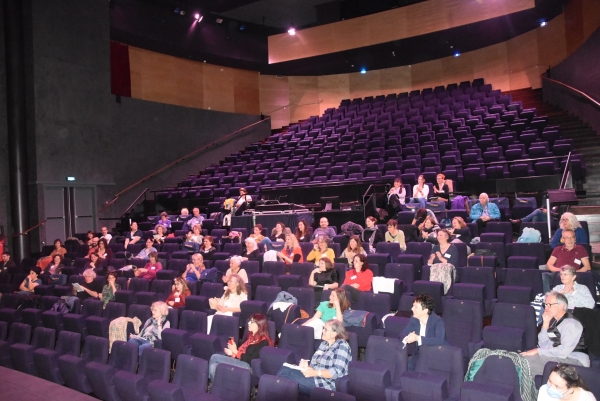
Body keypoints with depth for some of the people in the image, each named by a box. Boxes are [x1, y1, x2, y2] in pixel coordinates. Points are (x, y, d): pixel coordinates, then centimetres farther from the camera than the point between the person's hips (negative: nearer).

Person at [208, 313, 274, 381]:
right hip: (239, 361, 8)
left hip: (248, 366, -8)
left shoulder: (263, 342, -10)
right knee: (214, 366, -19)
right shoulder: (251, 336, 19)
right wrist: (232, 353, -4)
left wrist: (235, 351, -12)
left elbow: (251, 360, -15)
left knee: (215, 357, -14)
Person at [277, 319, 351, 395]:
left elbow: (338, 372, -19)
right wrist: (306, 365, -8)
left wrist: (315, 373, -22)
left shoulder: (342, 346, -9)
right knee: (285, 369, -14)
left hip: (326, 383, -8)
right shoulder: (324, 344, 17)